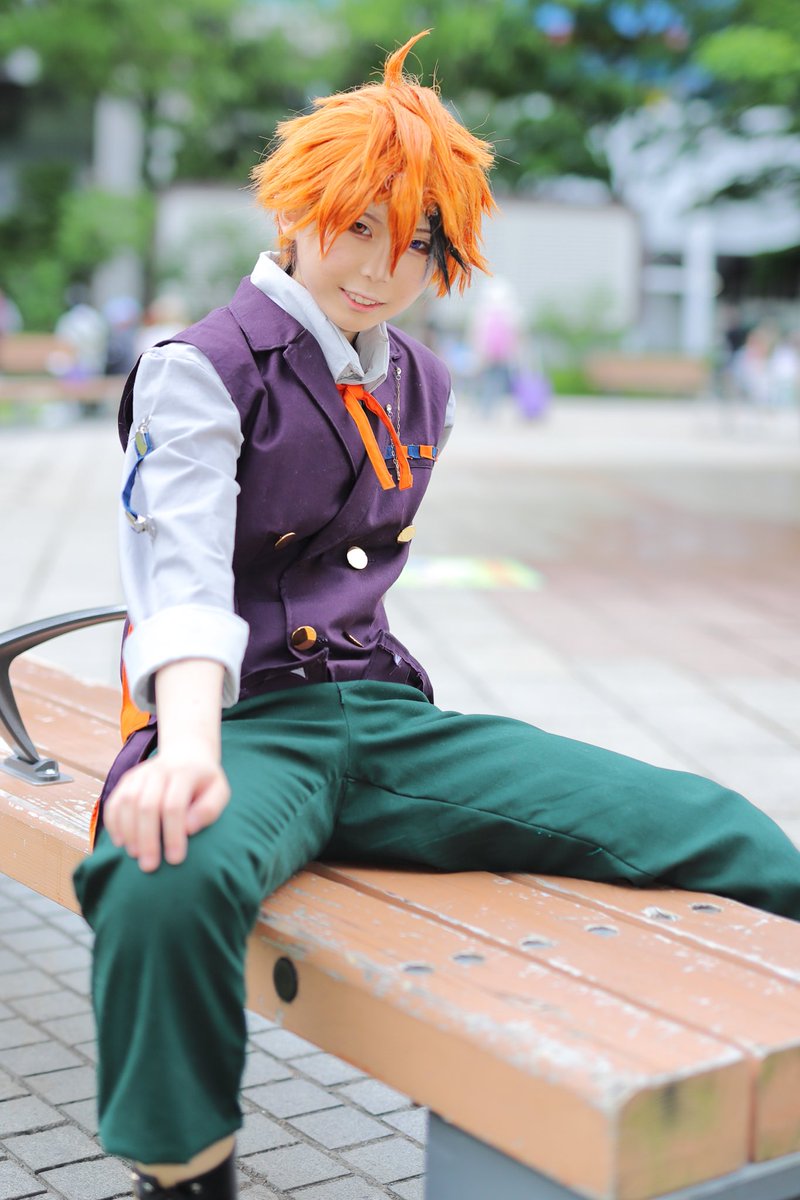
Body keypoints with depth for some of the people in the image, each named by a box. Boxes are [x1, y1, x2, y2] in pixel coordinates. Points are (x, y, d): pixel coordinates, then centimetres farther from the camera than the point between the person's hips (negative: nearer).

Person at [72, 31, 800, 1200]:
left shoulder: (420, 385, 16)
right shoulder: (204, 368, -2)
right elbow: (184, 575, -19)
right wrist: (191, 745, -36)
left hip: (388, 715, 5)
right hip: (242, 721, -4)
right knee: (172, 879, -42)